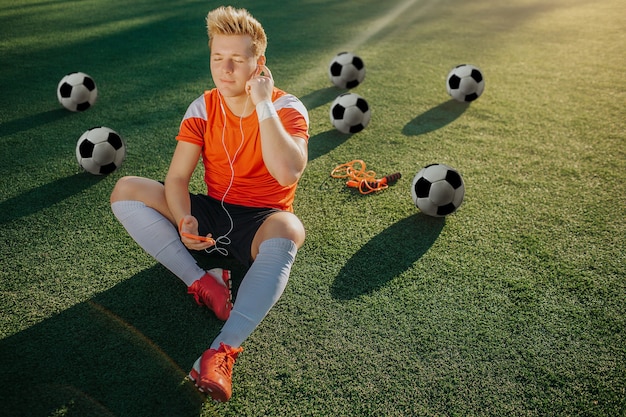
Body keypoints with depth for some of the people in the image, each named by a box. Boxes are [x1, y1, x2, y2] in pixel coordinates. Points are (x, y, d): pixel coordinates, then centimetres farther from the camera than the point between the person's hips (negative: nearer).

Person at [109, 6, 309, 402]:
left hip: (261, 223, -4)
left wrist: (262, 104, -28)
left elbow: (288, 173, -32)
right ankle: (202, 281, -22)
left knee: (289, 230, -41)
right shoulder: (203, 108, -2)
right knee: (125, 190, -13)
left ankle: (224, 349, -43)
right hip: (212, 212, 4)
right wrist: (184, 221, -27)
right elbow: (177, 178, -6)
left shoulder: (286, 108, -12)